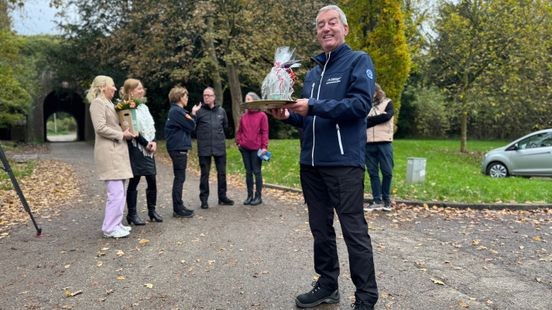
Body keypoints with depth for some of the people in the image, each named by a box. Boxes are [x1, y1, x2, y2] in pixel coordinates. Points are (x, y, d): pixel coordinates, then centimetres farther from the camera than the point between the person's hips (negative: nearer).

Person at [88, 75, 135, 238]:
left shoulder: (109, 103, 20)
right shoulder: (98, 103, -8)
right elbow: (100, 128, -18)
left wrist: (125, 132, 8)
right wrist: (122, 135, -12)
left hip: (117, 150, 10)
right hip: (109, 151, -10)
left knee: (118, 191, 12)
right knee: (116, 191, -11)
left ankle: (115, 224, 19)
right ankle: (110, 228, -3)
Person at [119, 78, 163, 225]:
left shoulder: (143, 107, 15)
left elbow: (151, 127, 14)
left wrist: (153, 142, -2)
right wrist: (146, 144, -13)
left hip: (148, 149, 7)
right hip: (136, 149, -7)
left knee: (152, 181, 7)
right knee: (134, 181, -1)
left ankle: (152, 211, 19)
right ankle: (132, 214, 9)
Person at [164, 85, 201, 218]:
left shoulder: (176, 110, 15)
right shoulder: (177, 111, -15)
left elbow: (186, 127, 14)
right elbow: (191, 126, -13)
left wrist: (192, 114, 7)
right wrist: (193, 113, 0)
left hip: (178, 148, 10)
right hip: (178, 148, -10)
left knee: (179, 178, 14)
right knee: (179, 178, -5)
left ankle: (179, 206, 22)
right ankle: (178, 209, 1)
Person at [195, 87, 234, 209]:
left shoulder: (221, 111, 7)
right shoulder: (199, 111, -4)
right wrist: (201, 137, -1)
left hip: (220, 147, 3)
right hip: (204, 148, -3)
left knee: (222, 173, 10)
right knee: (204, 174, 4)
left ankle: (222, 196, 23)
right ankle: (204, 199, 14)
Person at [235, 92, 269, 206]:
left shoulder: (262, 116, -4)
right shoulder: (243, 116, 10)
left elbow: (265, 132, -6)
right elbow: (239, 131, 15)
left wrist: (264, 147, -12)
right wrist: (238, 142, 4)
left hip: (256, 148, -5)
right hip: (245, 148, 5)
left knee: (257, 172, 1)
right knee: (248, 172, 10)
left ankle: (258, 196, 9)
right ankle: (250, 195, 17)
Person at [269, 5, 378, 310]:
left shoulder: (359, 61, 0)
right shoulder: (312, 73, 19)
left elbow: (361, 103, -16)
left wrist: (313, 107, -19)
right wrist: (289, 115, 2)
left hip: (344, 162, -7)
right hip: (311, 163, 7)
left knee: (354, 231, -2)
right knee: (320, 228, 13)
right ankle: (327, 285, 28)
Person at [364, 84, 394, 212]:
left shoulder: (387, 103, 9)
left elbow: (386, 116, -9)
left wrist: (368, 120, -4)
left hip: (384, 142, -2)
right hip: (368, 143, 2)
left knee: (387, 172, -1)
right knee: (373, 172, 3)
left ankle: (386, 199, 13)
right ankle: (377, 200, 9)